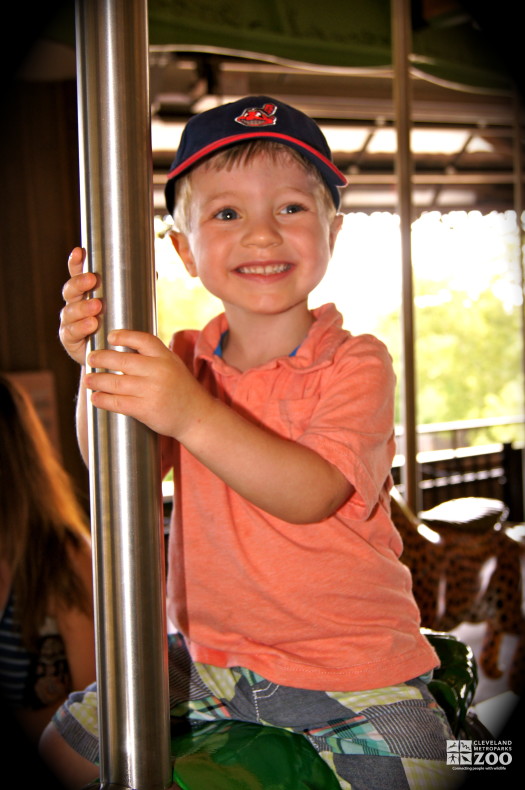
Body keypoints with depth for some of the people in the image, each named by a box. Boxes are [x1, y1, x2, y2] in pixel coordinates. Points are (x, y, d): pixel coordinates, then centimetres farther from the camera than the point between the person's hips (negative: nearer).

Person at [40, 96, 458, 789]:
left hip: (350, 679, -4)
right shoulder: (185, 360, 2)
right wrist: (95, 367, -20)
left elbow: (311, 493, -28)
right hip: (206, 656, 5)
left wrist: (193, 414, -40)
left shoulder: (355, 364, -13)